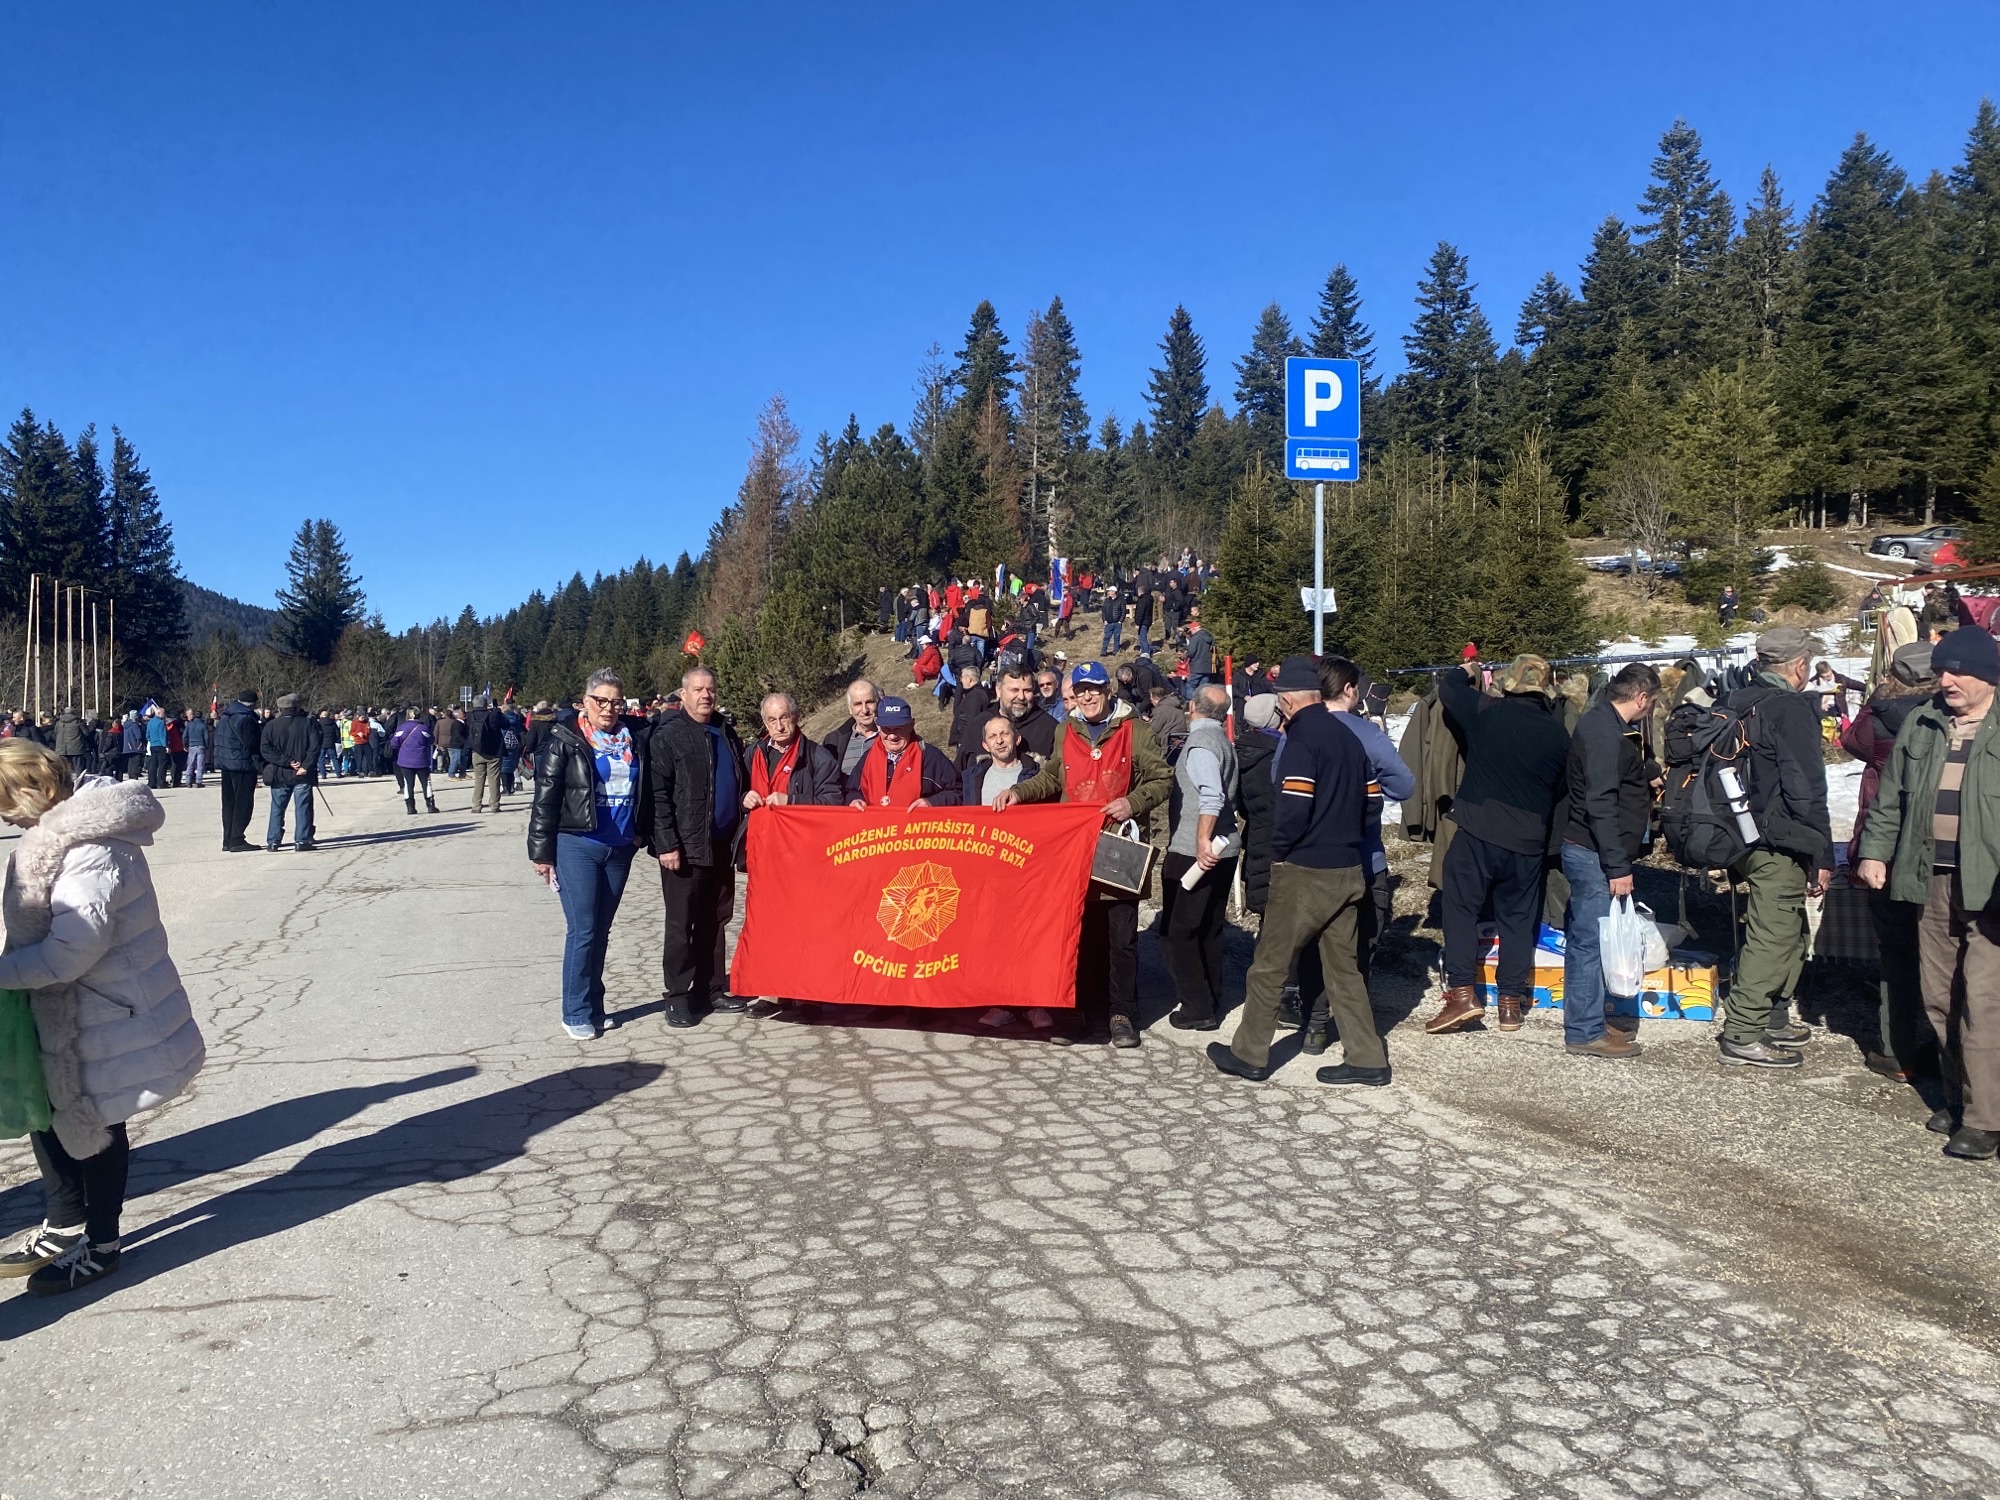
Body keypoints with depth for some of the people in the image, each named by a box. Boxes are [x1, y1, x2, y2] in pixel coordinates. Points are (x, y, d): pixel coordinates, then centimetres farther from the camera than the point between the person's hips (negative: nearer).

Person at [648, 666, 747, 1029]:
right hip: (685, 847, -6)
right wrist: (666, 844, -17)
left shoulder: (726, 732, 14)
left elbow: (739, 780, 25)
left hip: (721, 846, 6)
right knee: (681, 924, 1)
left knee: (715, 921, 13)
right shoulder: (668, 735, -7)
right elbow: (658, 793, -12)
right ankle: (677, 996, 8)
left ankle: (711, 989, 22)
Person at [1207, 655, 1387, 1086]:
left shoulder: (1302, 739, -15)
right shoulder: (1348, 738, 9)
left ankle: (1249, 1055, 15)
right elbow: (1366, 802, 13)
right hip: (1349, 871, 8)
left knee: (1269, 964, 5)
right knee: (1343, 966, 15)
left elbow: (1294, 809, -22)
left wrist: (1278, 852, -7)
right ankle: (1367, 1059, 16)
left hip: (1304, 872, -8)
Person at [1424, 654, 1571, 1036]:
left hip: (1478, 830, -3)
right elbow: (1562, 789, 13)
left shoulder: (1487, 712, -6)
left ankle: (1462, 992, -5)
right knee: (1518, 918, 12)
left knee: (1460, 907, 4)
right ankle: (1511, 1001, 16)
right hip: (1528, 840, 3)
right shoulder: (1557, 734, 3)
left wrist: (1466, 671, 29)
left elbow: (1448, 684, 9)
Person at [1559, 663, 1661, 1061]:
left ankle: (1589, 1019, 27)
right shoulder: (1604, 732, -19)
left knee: (1585, 938, 17)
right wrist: (1618, 866, -24)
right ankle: (1585, 1033, 4)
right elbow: (1600, 804, -24)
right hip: (1593, 853, -11)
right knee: (1590, 940, -4)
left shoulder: (1610, 725, 13)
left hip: (1590, 851, 11)